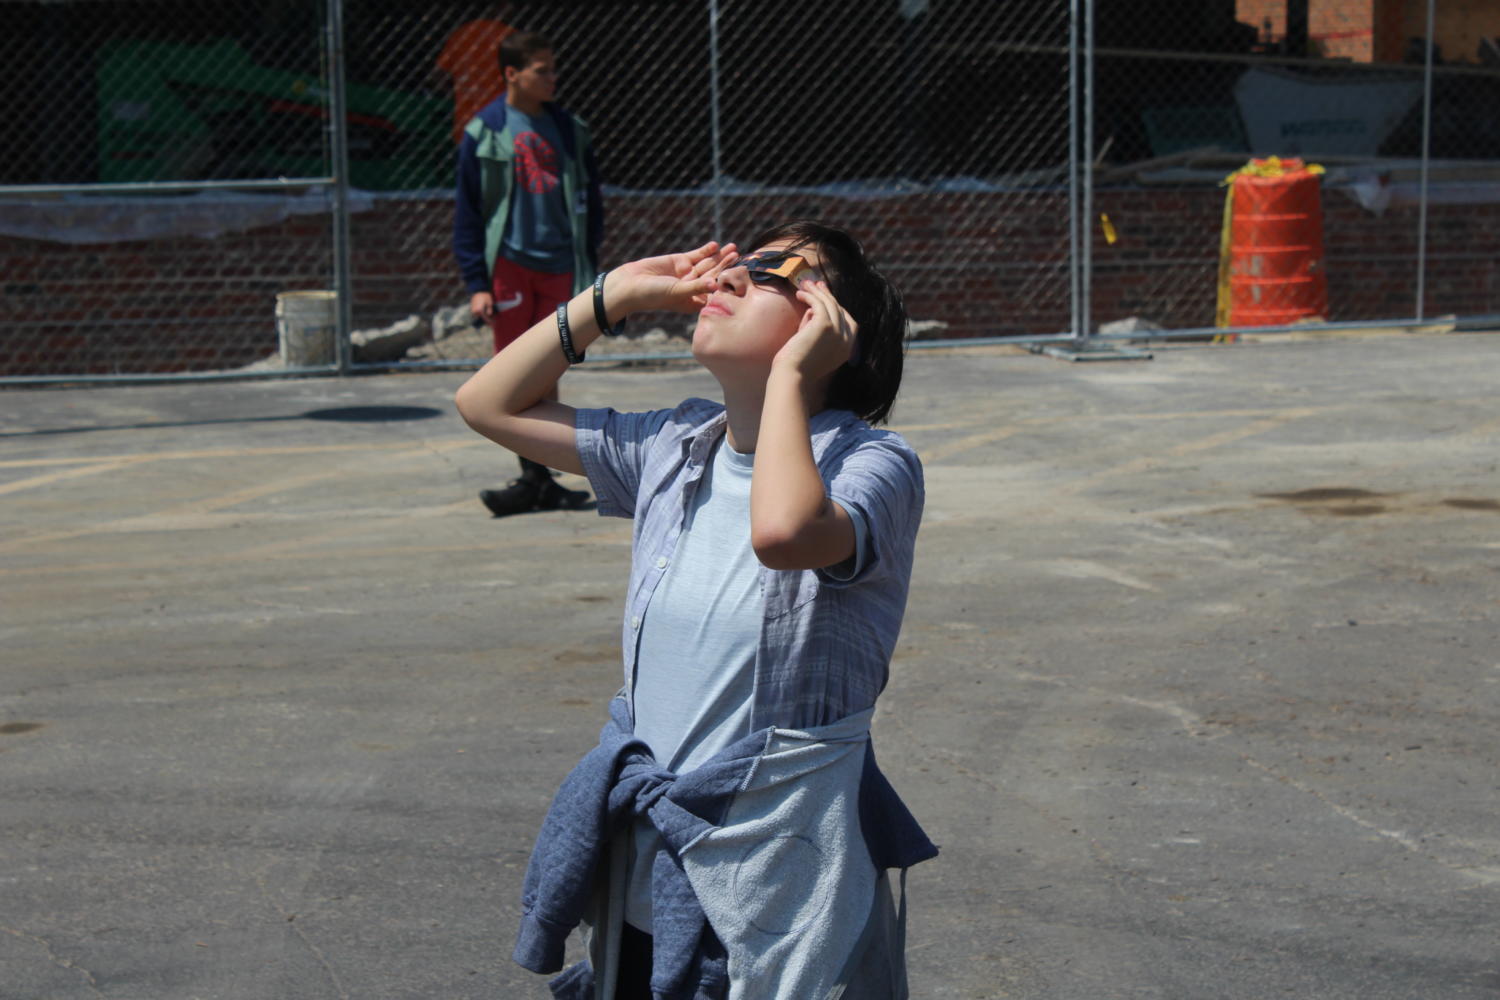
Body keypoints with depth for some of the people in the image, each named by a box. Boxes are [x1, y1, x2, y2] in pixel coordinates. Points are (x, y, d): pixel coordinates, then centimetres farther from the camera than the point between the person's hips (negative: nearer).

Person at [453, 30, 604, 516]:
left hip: (557, 266, 3)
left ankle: (541, 481, 13)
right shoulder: (483, 132, -2)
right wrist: (476, 283, -6)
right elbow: (467, 213, -1)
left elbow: (590, 203, 13)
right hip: (508, 262, -3)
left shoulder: (570, 130, 8)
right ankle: (533, 479, 2)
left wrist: (587, 269, 6)